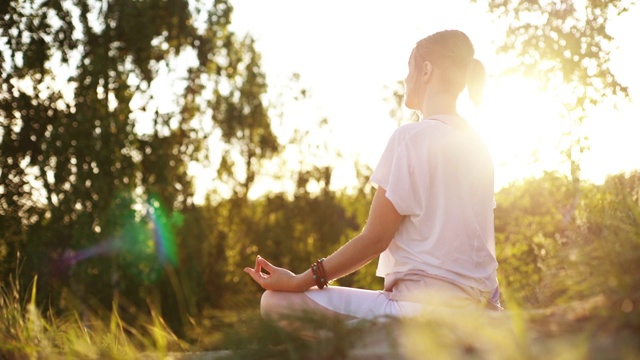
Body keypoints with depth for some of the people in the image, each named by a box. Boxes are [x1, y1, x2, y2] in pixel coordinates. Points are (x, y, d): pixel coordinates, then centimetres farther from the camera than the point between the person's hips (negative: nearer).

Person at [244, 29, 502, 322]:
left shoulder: (411, 137, -11)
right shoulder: (478, 146, 13)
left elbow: (375, 238, -13)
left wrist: (298, 282, -9)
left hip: (423, 308, -9)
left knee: (276, 302, -7)